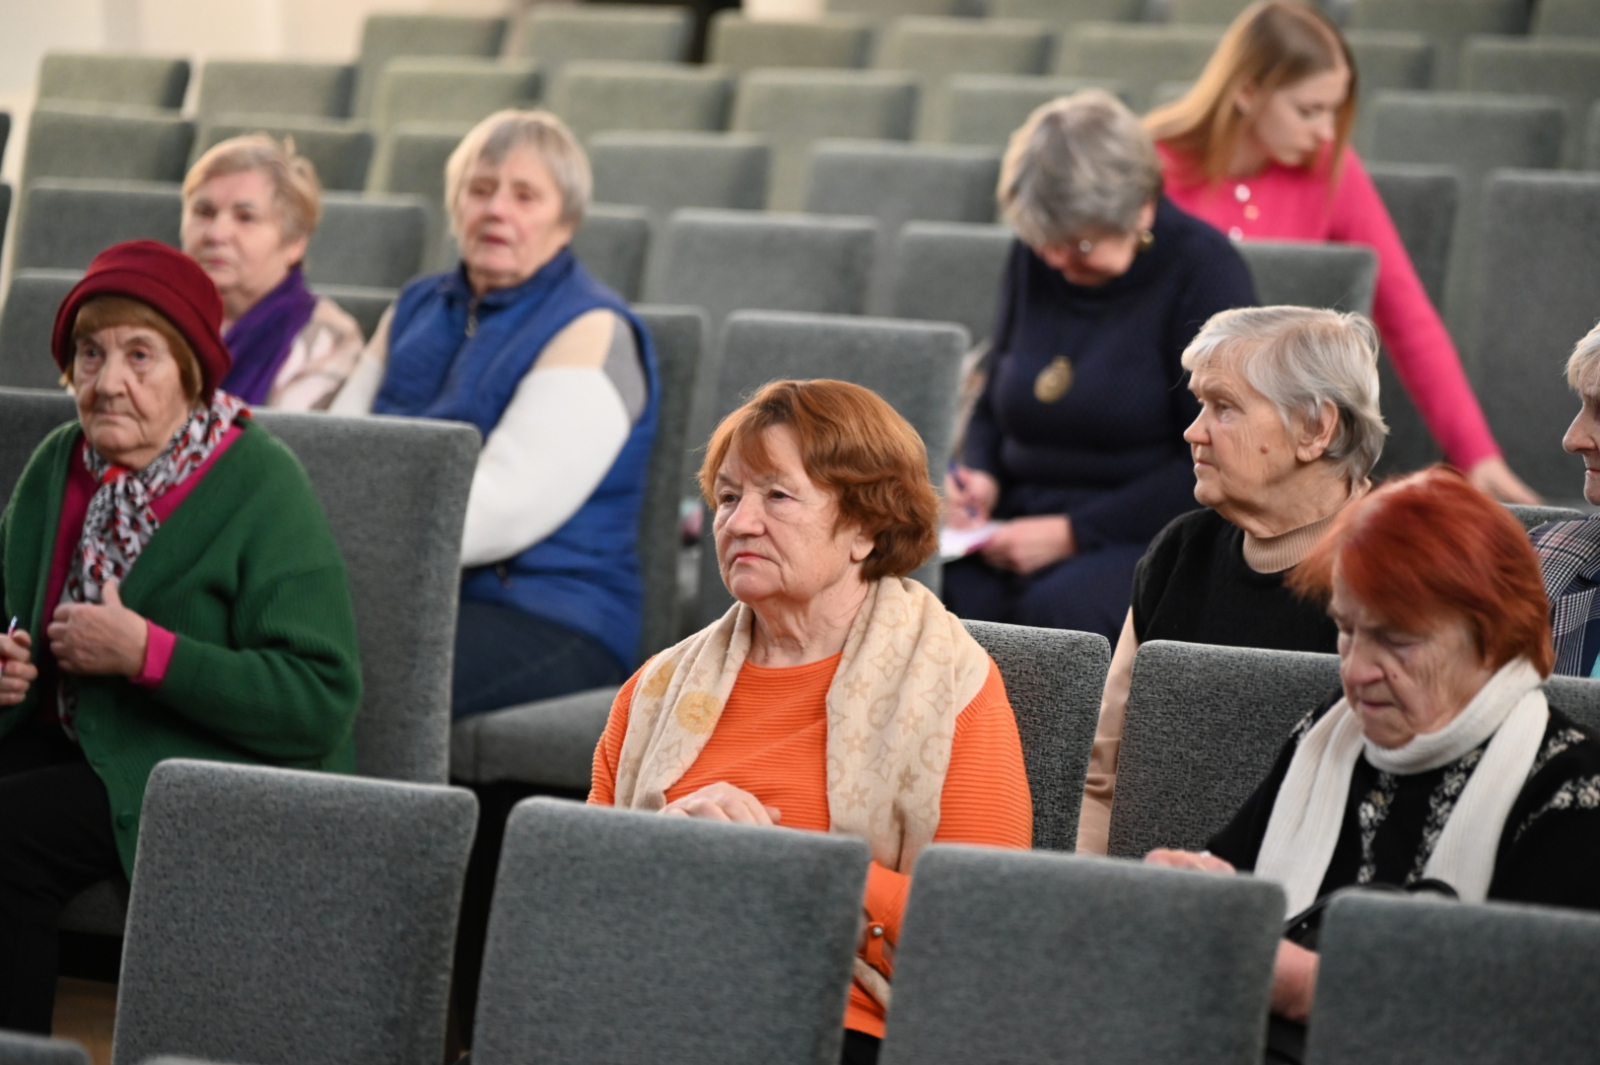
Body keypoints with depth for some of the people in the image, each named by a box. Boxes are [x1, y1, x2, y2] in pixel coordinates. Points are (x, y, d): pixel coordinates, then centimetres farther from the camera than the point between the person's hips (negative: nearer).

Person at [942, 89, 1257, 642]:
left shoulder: (1204, 270, -8)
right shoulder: (1035, 259, 11)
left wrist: (1071, 533, -17)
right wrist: (980, 476, 0)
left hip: (1153, 535, -5)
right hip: (1021, 523, 5)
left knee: (1057, 608, -39)